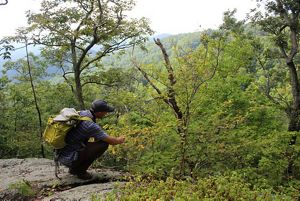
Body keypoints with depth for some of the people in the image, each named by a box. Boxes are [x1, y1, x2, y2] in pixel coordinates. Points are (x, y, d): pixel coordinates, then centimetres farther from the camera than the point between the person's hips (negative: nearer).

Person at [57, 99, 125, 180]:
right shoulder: (91, 126, -22)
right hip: (69, 159, -9)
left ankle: (74, 168, 20)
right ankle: (81, 171, 1)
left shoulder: (81, 113, 3)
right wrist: (119, 140, 10)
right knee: (103, 144, -10)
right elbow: (112, 141, -13)